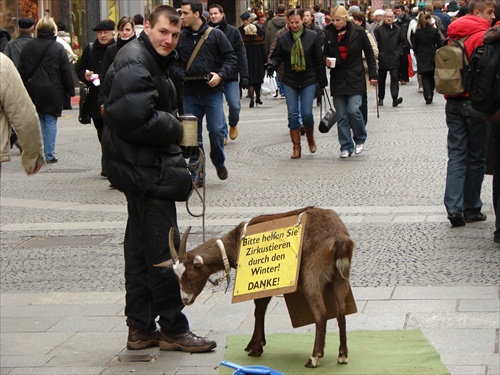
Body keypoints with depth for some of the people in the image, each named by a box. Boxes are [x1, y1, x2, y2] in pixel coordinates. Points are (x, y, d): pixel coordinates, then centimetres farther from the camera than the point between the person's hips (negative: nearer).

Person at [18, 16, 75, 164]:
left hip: (33, 90, 3)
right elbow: (66, 72, -5)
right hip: (53, 90, -3)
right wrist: (70, 90, 3)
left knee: (38, 120, 11)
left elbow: (22, 70, 6)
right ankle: (49, 154, 2)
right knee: (51, 121, 3)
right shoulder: (58, 48, -6)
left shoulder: (28, 46, 3)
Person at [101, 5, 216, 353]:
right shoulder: (134, 63, -17)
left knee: (140, 248, 14)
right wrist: (174, 128, -12)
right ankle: (173, 328, 3)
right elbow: (136, 120, -27)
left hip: (146, 168, 11)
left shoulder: (154, 62, 18)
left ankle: (141, 328, 21)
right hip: (145, 170, -11)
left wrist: (170, 126, 3)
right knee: (162, 250, -5)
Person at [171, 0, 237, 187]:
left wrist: (220, 75, -13)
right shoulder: (180, 38, 5)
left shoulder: (215, 35, -1)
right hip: (190, 93, 3)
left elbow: (231, 58, 1)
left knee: (216, 130, -8)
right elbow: (174, 63, 11)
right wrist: (181, 74, -9)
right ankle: (197, 174, 13)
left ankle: (219, 163, 19)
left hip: (212, 91, -2)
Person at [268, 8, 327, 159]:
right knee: (293, 114, 0)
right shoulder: (283, 38, 1)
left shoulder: (313, 37, -3)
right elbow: (277, 56, 6)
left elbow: (319, 60, 0)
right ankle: (296, 148, 7)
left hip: (308, 80, -2)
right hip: (289, 81, 2)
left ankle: (310, 139, 22)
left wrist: (322, 82, 0)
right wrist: (271, 65, -18)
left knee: (307, 113, -7)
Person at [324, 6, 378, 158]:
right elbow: (325, 53, 15)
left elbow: (369, 54, 2)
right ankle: (346, 147, 11)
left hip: (355, 78, -3)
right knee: (341, 116, 3)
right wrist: (326, 60, -9)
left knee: (354, 110, -13)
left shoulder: (358, 32, -7)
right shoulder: (329, 33, 1)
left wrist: (373, 75, -1)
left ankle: (360, 139, 12)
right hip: (337, 78, 3)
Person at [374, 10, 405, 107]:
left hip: (394, 59, 1)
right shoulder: (378, 30, 0)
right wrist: (377, 55, -7)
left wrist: (399, 52, 5)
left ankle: (395, 98, -18)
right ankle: (381, 98, 21)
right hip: (382, 59, -1)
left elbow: (402, 42, 17)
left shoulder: (397, 30, 9)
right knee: (381, 80, 9)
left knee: (395, 78, -10)